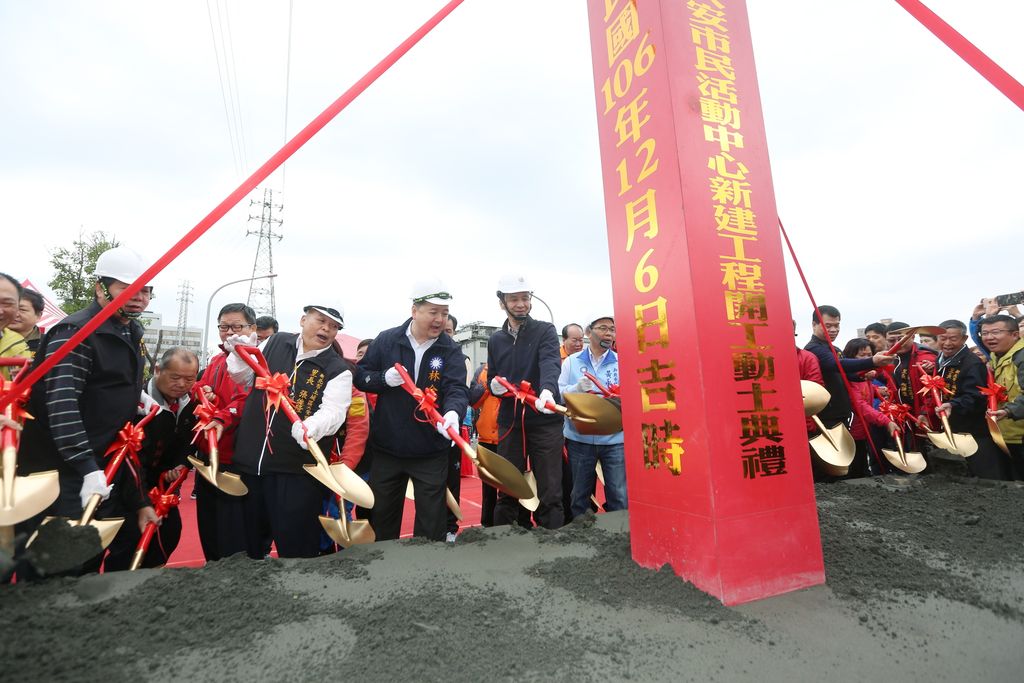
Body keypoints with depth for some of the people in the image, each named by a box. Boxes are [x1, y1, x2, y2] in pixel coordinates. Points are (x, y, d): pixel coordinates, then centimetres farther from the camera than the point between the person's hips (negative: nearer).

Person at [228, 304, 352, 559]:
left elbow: (332, 411, -20)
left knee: (296, 548, 2)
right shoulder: (276, 342, 6)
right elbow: (244, 377, 20)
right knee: (250, 541, 22)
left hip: (297, 470, -4)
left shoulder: (338, 370, -5)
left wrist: (310, 428, -41)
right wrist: (240, 356, 0)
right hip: (251, 461, 4)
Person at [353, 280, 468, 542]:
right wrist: (384, 378, -17)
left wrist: (453, 412, -40)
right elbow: (360, 376, 3)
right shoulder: (386, 340, -2)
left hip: (431, 452, -1)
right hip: (386, 448, 1)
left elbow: (457, 389, -18)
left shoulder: (451, 350, -5)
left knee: (431, 520, 11)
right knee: (382, 516, 18)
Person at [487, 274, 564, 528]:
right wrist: (494, 386, -6)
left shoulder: (545, 331, -1)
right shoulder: (496, 340, 11)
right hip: (509, 424, 4)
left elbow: (551, 363, -20)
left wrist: (547, 389, -42)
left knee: (550, 495, 2)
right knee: (506, 494, 12)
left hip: (545, 421, -3)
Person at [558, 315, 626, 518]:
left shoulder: (622, 362, 5)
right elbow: (558, 394, 0)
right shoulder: (571, 361, 6)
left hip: (615, 438, 0)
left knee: (619, 497, 1)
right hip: (579, 438, 1)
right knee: (579, 496, 12)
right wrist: (577, 389, -18)